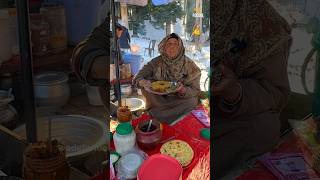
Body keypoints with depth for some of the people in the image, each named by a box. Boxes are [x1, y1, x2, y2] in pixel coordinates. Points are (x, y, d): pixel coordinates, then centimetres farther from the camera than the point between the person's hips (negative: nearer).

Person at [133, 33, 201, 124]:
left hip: (179, 100, 0)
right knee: (145, 86, -23)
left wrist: (183, 90, -34)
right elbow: (137, 79, -13)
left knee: (192, 101, -31)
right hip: (159, 100, 1)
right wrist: (145, 83, -37)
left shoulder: (188, 64, -11)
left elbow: (195, 90, -11)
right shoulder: (156, 62, -9)